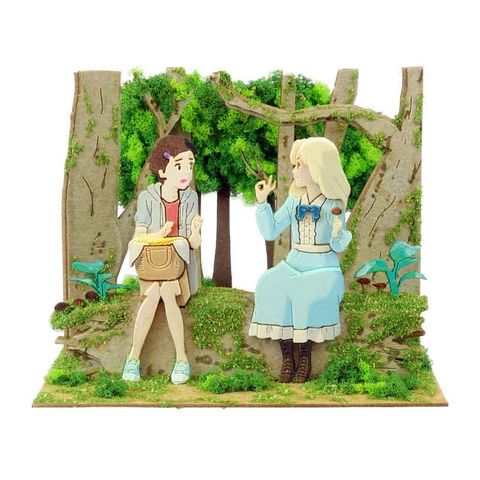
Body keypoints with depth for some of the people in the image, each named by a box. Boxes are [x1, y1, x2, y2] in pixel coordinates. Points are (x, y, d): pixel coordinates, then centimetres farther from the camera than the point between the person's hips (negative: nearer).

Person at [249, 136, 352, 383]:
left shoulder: (334, 204, -4)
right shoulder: (294, 200, 8)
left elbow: (339, 247, -5)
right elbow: (270, 232, 5)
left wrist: (338, 234, -27)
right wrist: (262, 202, -2)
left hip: (324, 267, -4)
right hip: (293, 264, 4)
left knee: (310, 294, -36)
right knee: (270, 287, -27)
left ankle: (305, 357, -19)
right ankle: (287, 357, -23)